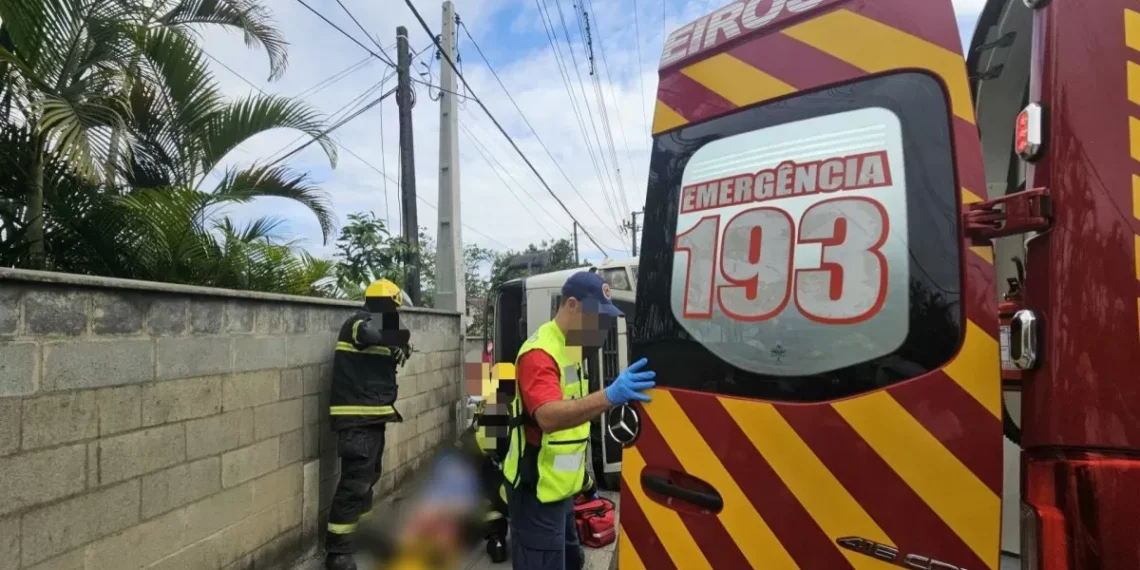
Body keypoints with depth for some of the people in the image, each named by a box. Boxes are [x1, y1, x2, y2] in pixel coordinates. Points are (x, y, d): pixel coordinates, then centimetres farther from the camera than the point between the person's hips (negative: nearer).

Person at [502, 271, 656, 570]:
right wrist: (609, 396, -51)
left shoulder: (569, 347, 9)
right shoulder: (539, 353, -22)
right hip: (537, 492, -9)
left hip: (559, 487, 9)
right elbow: (549, 417, -38)